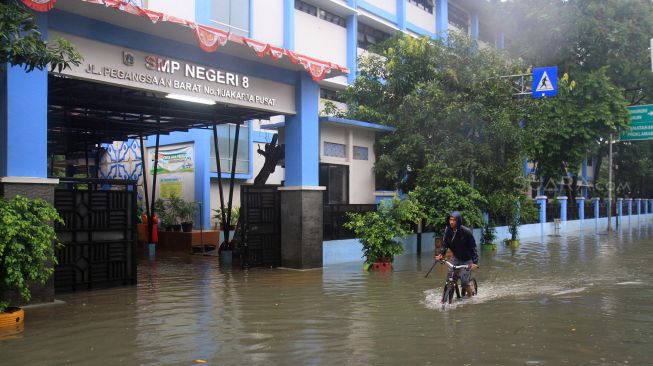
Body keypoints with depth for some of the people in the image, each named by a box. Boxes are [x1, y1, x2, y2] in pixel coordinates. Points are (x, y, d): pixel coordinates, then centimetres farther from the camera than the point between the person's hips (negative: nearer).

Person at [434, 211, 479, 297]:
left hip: (466, 260, -4)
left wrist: (475, 262, -29)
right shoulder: (448, 230, -11)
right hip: (456, 257, 4)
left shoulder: (466, 231, -24)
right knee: (449, 277, -8)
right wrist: (441, 254, -25)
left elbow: (473, 247, -21)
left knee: (464, 282, -8)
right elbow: (445, 243, -7)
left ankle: (470, 295, 19)